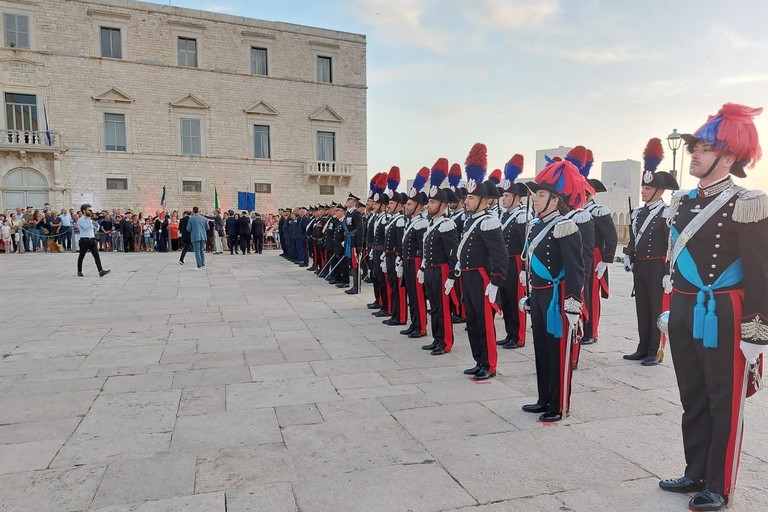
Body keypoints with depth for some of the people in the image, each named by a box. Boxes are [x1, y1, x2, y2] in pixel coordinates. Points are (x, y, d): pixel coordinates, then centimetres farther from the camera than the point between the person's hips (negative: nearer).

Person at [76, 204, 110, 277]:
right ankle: (79, 271, 23)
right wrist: (89, 219, -13)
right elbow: (87, 227, -20)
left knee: (96, 255, -7)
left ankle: (101, 271, -16)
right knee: (81, 256, 8)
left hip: (92, 240, 6)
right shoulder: (80, 220, -7)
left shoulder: (90, 219, 16)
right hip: (84, 240, -6)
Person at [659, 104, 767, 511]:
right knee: (692, 400, 17)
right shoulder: (682, 202, 9)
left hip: (723, 319, -7)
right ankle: (696, 474, 33)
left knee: (723, 404, 8)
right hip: (683, 315, 7)